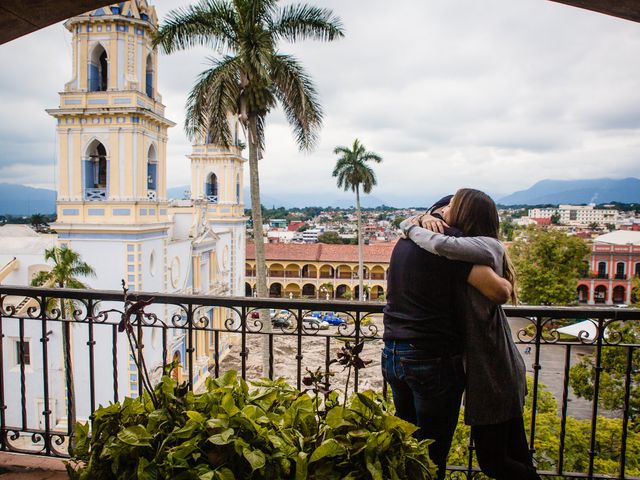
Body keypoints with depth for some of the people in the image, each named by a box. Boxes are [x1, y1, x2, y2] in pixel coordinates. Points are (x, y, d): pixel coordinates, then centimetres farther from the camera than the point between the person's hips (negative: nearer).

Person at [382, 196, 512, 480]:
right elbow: (498, 291, -19)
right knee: (432, 454, 9)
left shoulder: (406, 240, 12)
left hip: (392, 354, 8)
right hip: (433, 359, -8)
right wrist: (507, 283, 3)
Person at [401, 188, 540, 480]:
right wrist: (426, 221, -8)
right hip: (500, 368, 9)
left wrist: (411, 227, -17)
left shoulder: (488, 246, -17)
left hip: (493, 372, -9)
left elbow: (441, 245, -36)